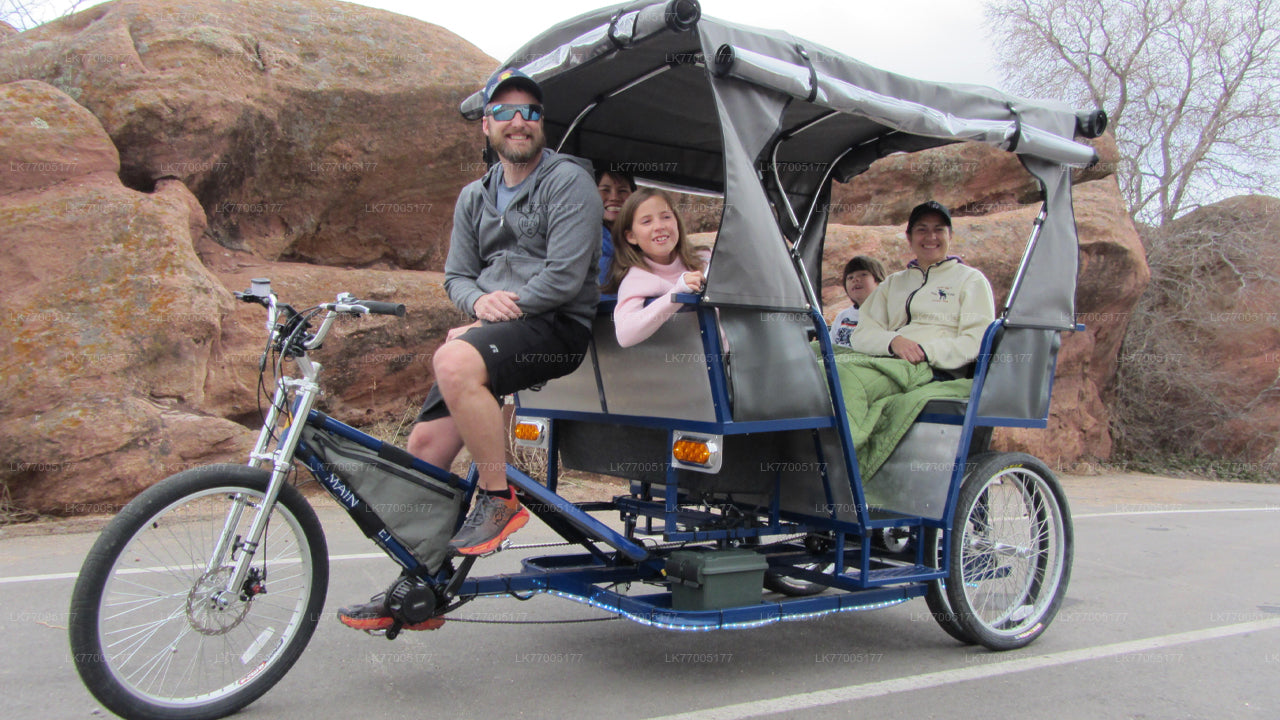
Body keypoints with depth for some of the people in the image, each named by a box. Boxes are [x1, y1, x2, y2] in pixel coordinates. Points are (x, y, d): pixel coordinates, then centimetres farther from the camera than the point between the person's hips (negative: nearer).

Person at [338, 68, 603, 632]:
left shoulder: (568, 182, -3)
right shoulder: (474, 198, 20)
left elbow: (564, 277, -13)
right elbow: (456, 276, 15)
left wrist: (505, 310, -13)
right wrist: (481, 300, -7)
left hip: (555, 329, -7)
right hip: (492, 330, 7)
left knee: (454, 362, -35)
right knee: (424, 446, 0)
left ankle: (498, 499, -17)